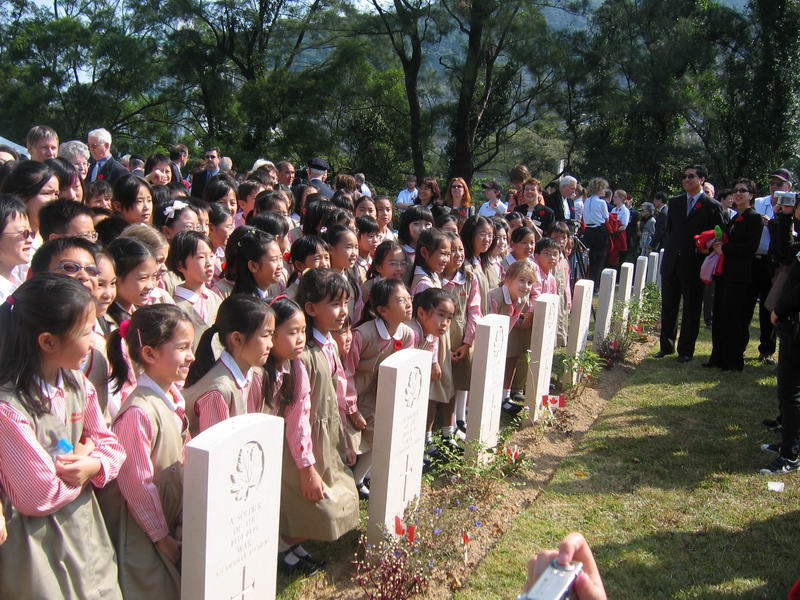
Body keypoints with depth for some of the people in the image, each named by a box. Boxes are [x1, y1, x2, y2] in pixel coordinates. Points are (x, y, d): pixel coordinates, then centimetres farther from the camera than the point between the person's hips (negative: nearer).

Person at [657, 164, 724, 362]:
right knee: (668, 306, 9)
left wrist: (703, 253, -7)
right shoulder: (675, 203, 11)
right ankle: (666, 346, 19)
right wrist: (672, 249, 10)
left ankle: (685, 350, 12)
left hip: (694, 264, -4)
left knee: (691, 309, 4)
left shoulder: (712, 206, -3)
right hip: (672, 262, 4)